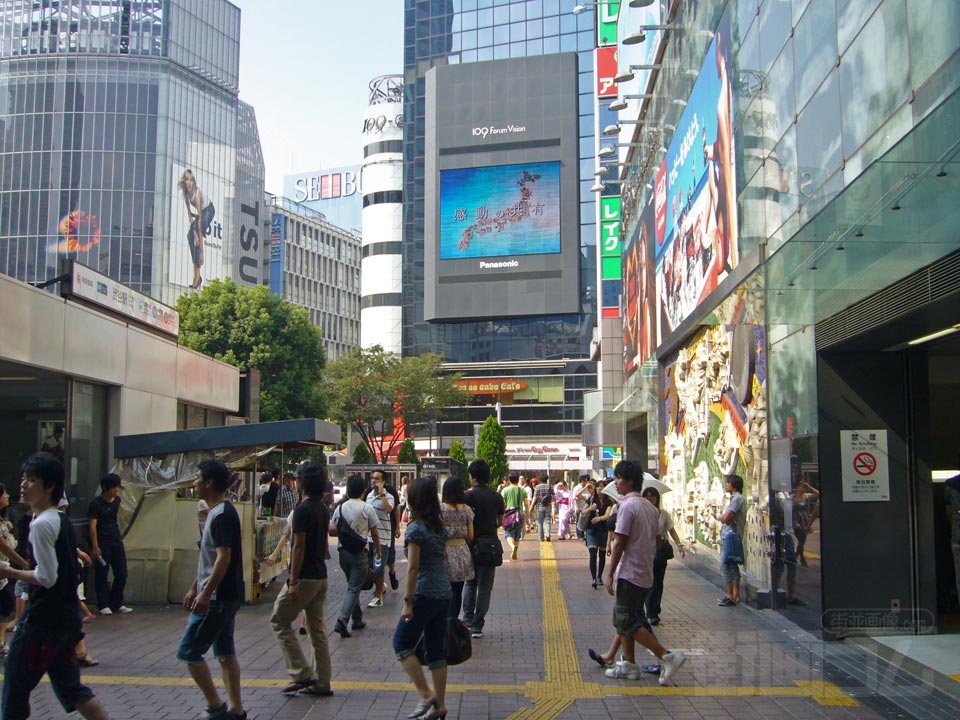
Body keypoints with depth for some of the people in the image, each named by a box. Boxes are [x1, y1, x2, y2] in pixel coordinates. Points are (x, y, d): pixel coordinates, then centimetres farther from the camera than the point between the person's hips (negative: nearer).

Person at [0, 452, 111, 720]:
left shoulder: (41, 524, -15)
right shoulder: (63, 521, 12)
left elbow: (47, 577, -19)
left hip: (42, 619, -9)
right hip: (68, 617, 9)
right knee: (70, 687, 14)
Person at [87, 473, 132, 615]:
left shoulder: (117, 500, 10)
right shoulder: (96, 503, -10)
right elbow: (92, 525, -14)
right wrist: (95, 546, -20)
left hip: (116, 541, 6)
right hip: (102, 543, -6)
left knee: (121, 574, 6)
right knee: (102, 575, -1)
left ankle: (117, 603, 17)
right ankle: (103, 605, 6)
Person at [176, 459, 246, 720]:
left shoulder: (222, 515, -17)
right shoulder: (216, 512, 15)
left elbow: (224, 557, -24)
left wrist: (205, 594, -26)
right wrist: (194, 589, 22)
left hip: (217, 598, -10)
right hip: (226, 596, 10)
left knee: (188, 651, -5)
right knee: (225, 652, 12)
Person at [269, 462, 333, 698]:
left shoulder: (302, 510, -15)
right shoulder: (323, 509, 12)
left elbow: (299, 547, -19)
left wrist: (293, 581, -18)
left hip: (305, 577, -8)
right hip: (321, 576, 8)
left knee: (280, 621, 4)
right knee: (317, 629, 11)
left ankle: (301, 674, -1)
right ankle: (321, 683, 13)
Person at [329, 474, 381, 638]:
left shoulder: (340, 508, 2)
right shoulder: (367, 509, -8)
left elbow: (332, 531, 5)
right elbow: (375, 533, -4)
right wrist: (378, 550, 10)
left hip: (343, 551, 4)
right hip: (360, 553, -4)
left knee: (352, 586, 19)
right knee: (354, 588, -2)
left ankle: (357, 619, 26)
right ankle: (342, 620, -16)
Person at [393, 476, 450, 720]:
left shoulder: (416, 528, -14)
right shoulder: (440, 526, 10)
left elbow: (413, 567, -17)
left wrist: (407, 601, -14)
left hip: (424, 594, -8)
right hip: (444, 593, 8)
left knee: (402, 643, 5)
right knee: (436, 648, 11)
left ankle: (427, 695, -2)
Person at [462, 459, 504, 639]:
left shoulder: (469, 496, -9)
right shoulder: (497, 497, 3)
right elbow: (501, 522, 11)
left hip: (474, 544, -2)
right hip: (492, 545, 2)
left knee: (470, 583, 17)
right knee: (485, 587, 6)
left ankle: (468, 621, 14)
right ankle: (477, 626, 6)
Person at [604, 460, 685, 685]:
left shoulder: (627, 506, -15)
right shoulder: (650, 507, 12)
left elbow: (620, 543, -18)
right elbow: (654, 542, 16)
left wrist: (610, 574, -14)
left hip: (630, 573, -9)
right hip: (645, 573, 9)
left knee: (627, 622, -5)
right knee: (624, 618, 16)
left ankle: (667, 656, -11)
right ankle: (629, 664, 19)